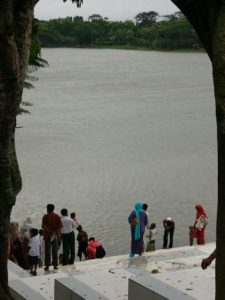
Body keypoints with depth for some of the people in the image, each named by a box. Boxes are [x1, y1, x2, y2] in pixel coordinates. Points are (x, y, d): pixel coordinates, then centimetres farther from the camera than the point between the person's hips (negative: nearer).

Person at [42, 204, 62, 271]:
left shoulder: (45, 216, -4)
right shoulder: (57, 216, 3)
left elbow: (43, 226, -16)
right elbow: (60, 225, -7)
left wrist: (49, 231, -17)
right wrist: (55, 232, -11)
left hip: (47, 235, -2)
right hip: (55, 236, 2)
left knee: (47, 251, 2)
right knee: (55, 251, 7)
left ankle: (47, 266, 1)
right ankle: (55, 265, 8)